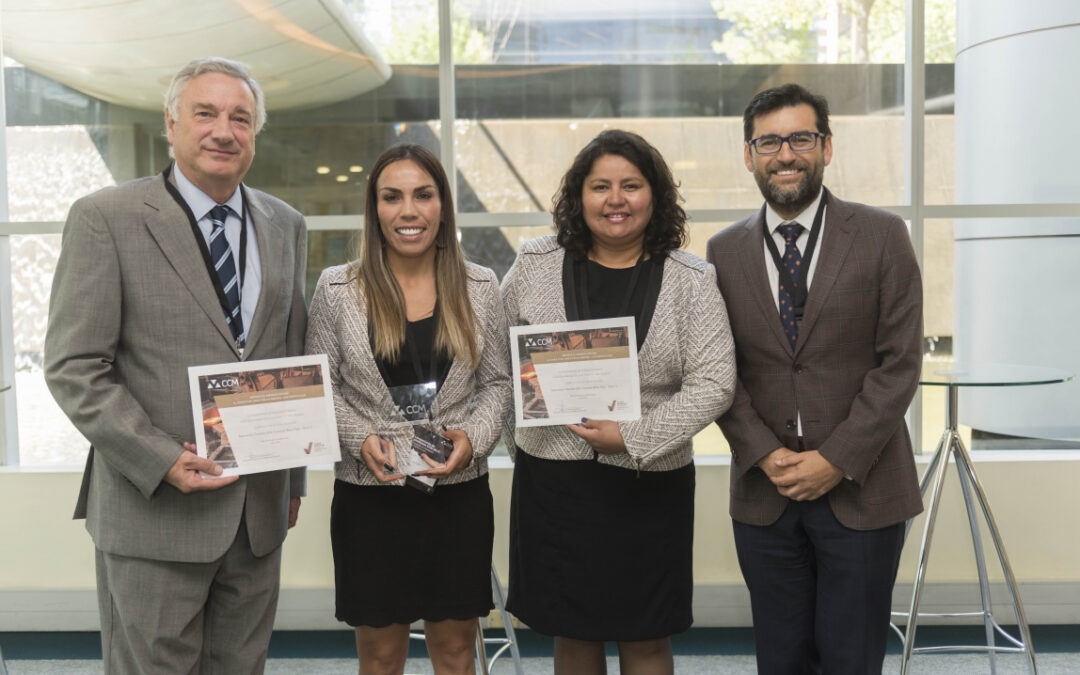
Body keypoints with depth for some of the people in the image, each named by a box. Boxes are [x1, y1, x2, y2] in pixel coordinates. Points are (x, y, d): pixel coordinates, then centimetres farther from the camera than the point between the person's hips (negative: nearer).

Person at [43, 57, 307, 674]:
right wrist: (161, 461, -16)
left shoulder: (287, 227, 10)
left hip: (261, 509, 5)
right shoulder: (105, 218, -6)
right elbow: (74, 367, -8)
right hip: (153, 509, -4)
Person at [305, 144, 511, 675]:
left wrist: (474, 438, -10)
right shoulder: (337, 289, -2)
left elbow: (498, 381, 7)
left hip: (461, 493, 1)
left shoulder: (479, 287, 2)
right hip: (370, 496, -1)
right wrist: (361, 438, -14)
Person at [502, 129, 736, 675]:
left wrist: (634, 437, -16)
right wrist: (518, 434, 3)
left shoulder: (691, 280, -2)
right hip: (552, 480, 1)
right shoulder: (535, 266, 2)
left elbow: (713, 383, -8)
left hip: (650, 483, -1)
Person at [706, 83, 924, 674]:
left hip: (860, 490, -2)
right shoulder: (724, 251, 6)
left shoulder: (881, 236, -1)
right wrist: (765, 455, -9)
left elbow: (899, 363, -6)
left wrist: (837, 460, -12)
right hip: (763, 494, 2)